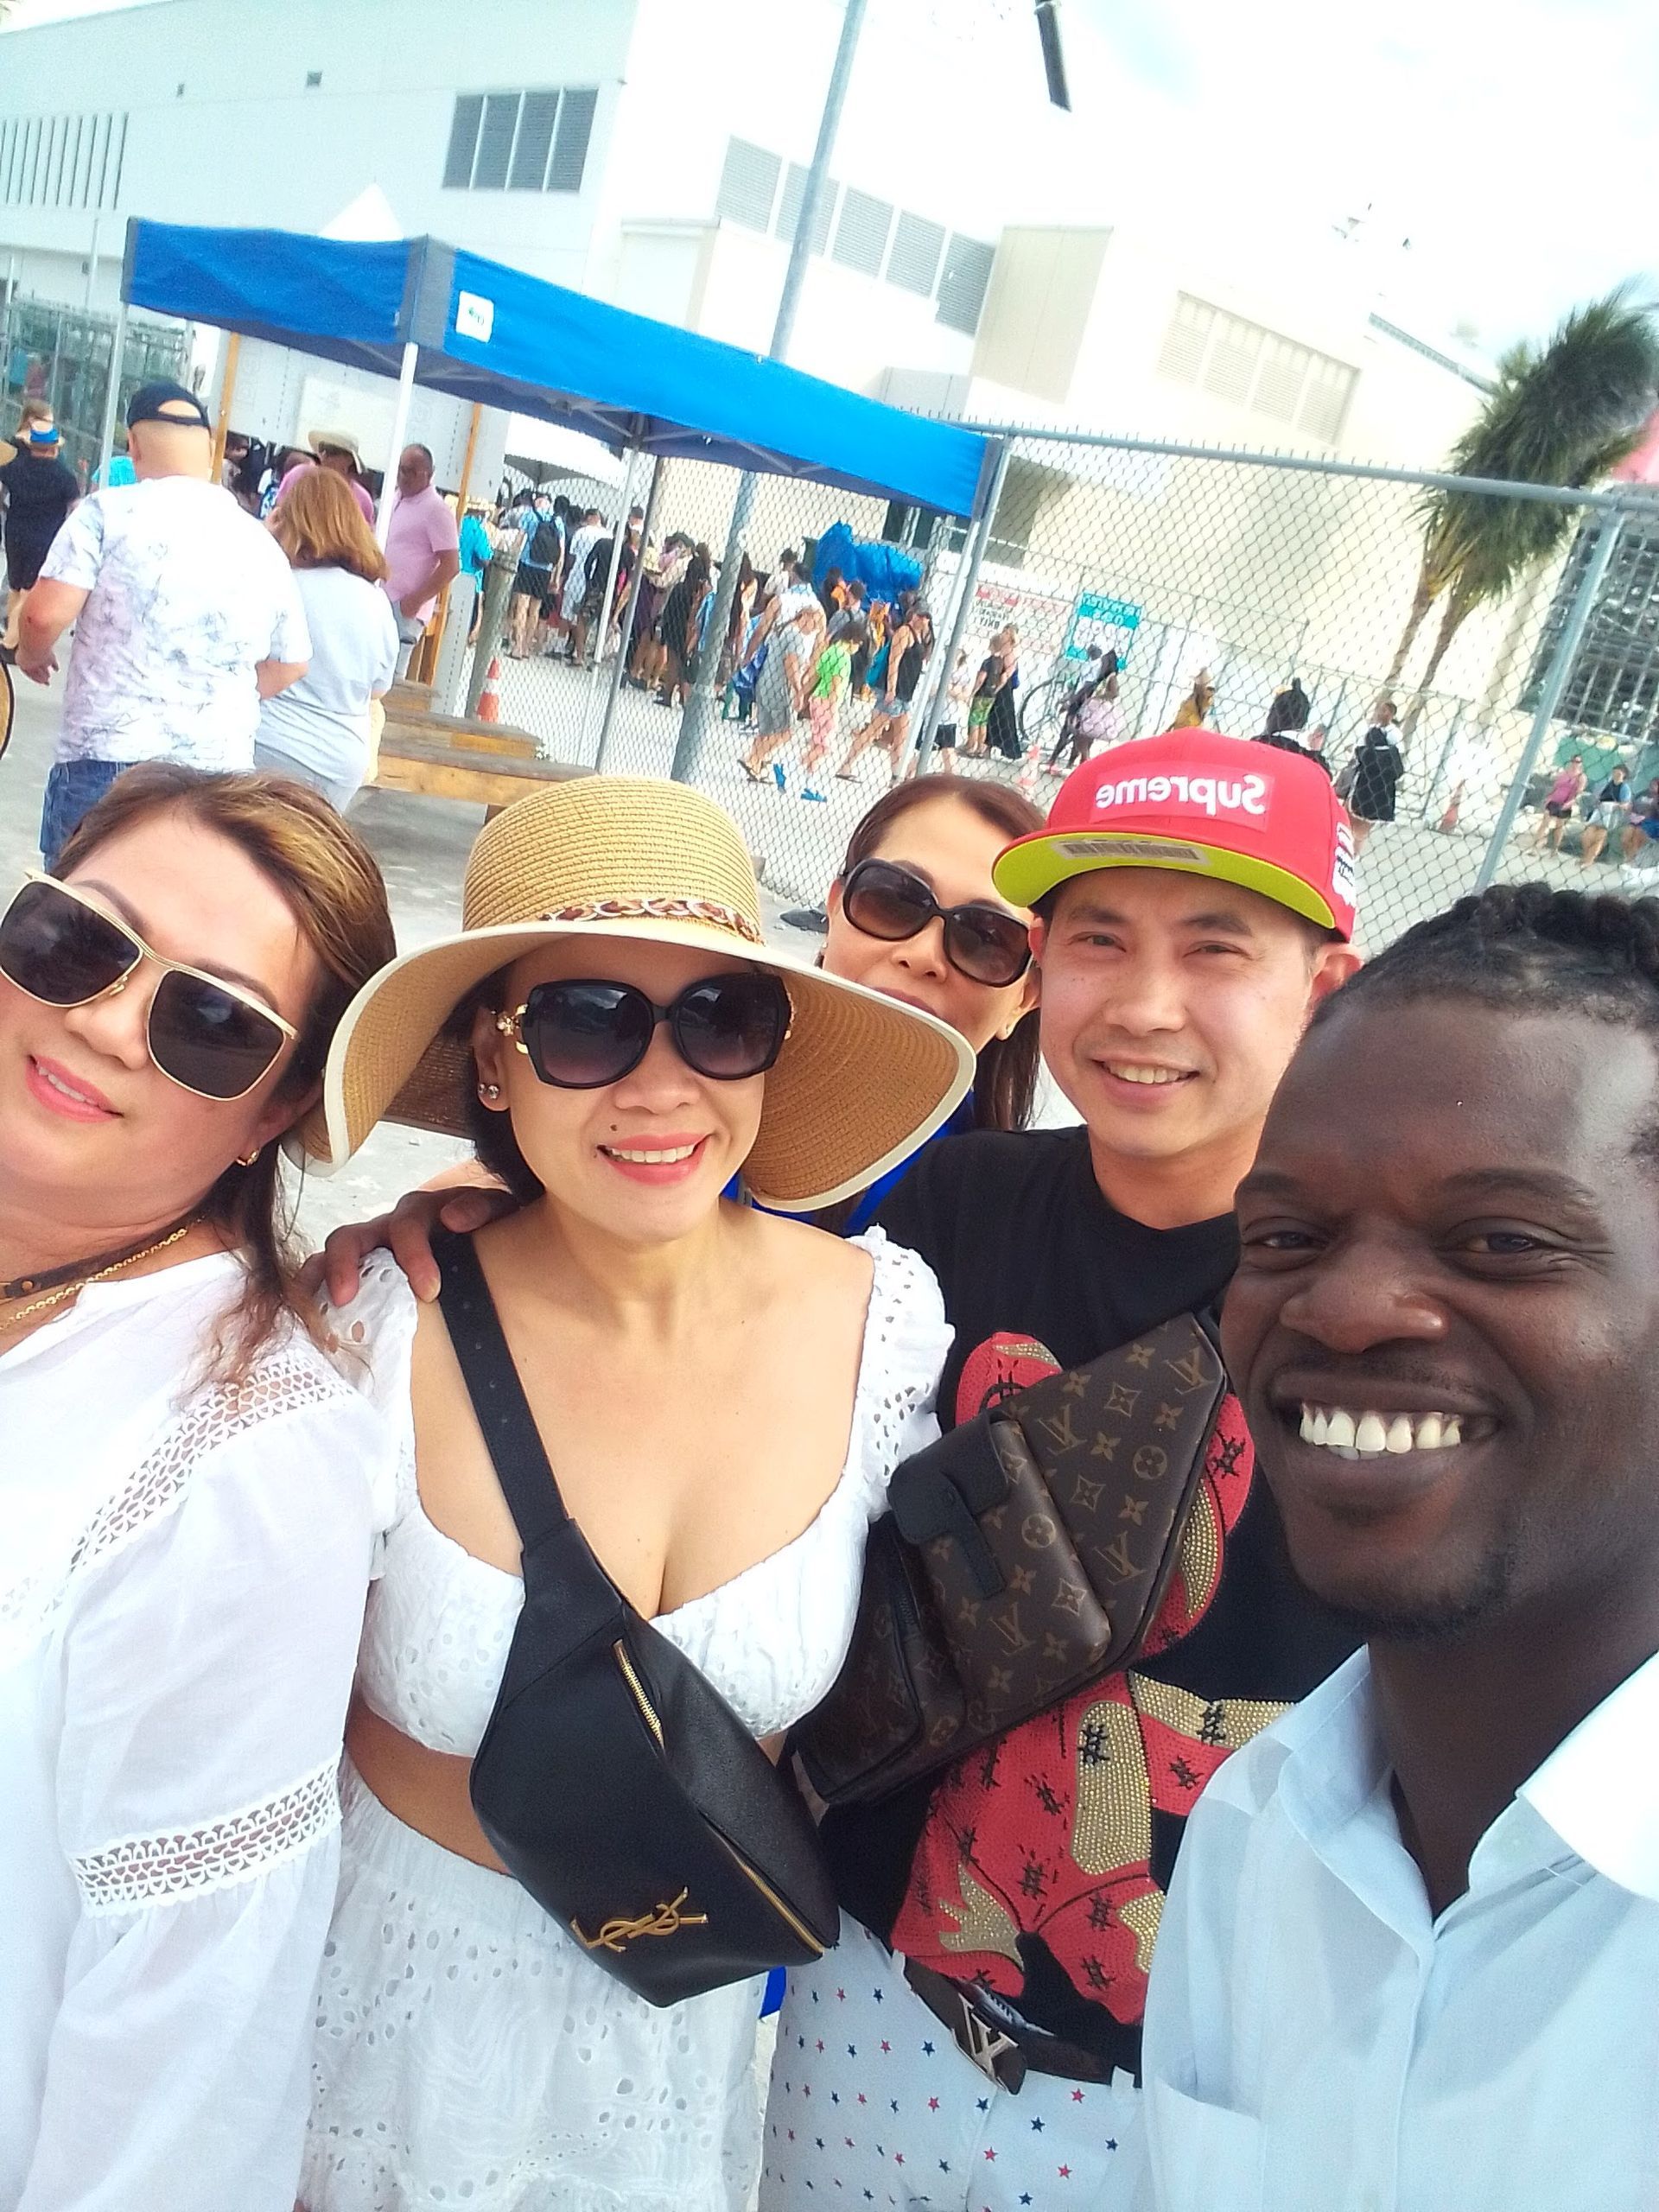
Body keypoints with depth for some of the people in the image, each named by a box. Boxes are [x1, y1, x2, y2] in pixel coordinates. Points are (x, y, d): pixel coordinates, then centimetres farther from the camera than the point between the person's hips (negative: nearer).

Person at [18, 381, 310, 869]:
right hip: (219, 769, 3)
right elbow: (289, 666, 17)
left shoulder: (109, 512, -3)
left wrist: (31, 654, 13)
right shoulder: (264, 545, 9)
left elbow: (46, 614, -10)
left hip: (108, 759, -3)